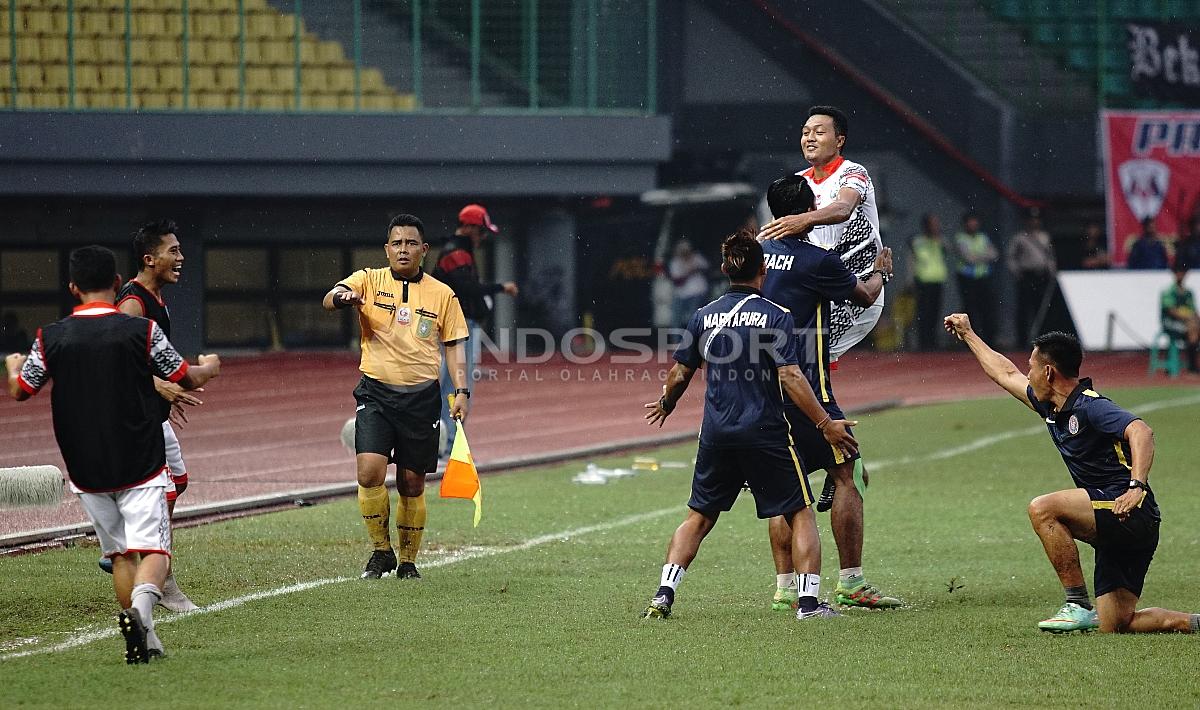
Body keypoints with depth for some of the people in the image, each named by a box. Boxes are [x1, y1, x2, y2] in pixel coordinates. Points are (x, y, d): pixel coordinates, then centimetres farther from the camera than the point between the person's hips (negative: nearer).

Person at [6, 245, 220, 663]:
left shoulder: (52, 338, -3)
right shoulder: (142, 331, -8)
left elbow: (20, 391, 10)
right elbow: (188, 380, 4)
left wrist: (13, 366, 34)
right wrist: (209, 367, 28)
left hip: (85, 469, 3)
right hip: (141, 465, -3)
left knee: (119, 553, 14)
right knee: (152, 549, -5)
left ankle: (143, 640, 12)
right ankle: (140, 608, -33)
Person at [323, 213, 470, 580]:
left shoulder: (442, 294, 7)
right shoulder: (369, 280, 3)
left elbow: (454, 345, 11)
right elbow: (328, 299, -13)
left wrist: (461, 391, 0)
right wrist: (342, 298, -37)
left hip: (422, 396, 1)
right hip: (376, 392, -1)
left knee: (412, 484, 4)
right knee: (370, 470, -17)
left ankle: (408, 561, 18)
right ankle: (381, 550, 1)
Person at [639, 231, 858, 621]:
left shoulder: (704, 316, 5)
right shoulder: (776, 316, -8)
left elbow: (680, 373, 12)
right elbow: (790, 377, -15)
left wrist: (665, 405, 32)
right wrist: (825, 424, -12)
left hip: (716, 435, 4)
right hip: (765, 434, -4)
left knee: (699, 518, 15)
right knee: (801, 514, 7)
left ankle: (663, 595, 3)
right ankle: (809, 601, -2)